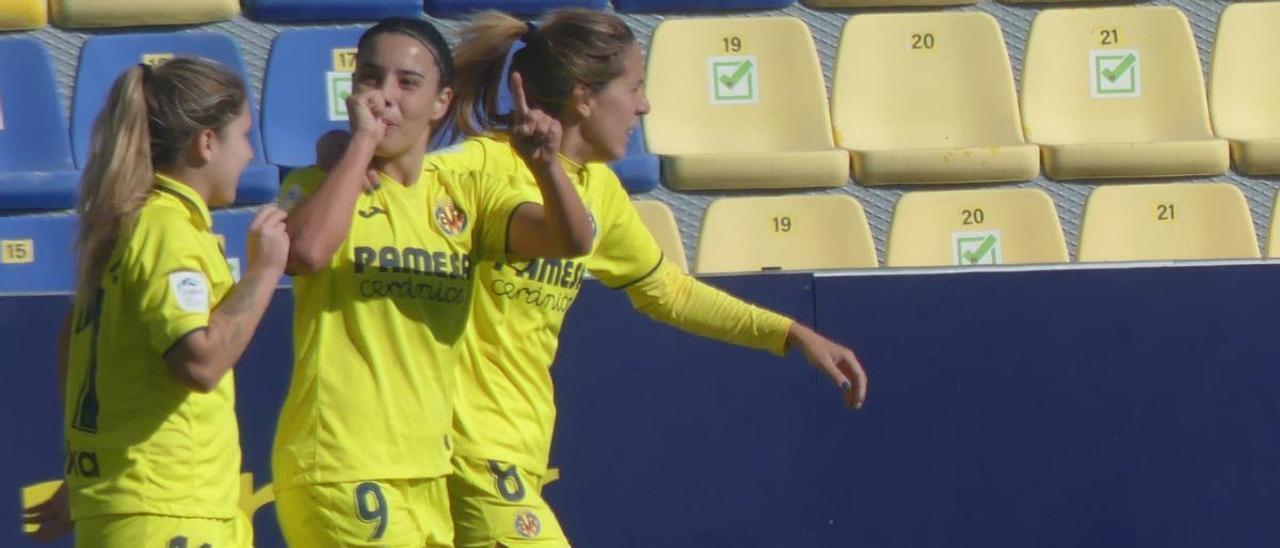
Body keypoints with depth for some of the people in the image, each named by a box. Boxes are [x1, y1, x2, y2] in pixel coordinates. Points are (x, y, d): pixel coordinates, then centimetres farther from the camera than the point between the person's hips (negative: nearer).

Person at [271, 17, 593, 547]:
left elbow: (571, 239, -4)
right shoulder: (318, 184, -2)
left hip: (427, 475, 6)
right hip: (337, 473, -6)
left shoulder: (465, 198, 10)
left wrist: (545, 164, -24)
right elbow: (306, 250, -26)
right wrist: (363, 139, -17)